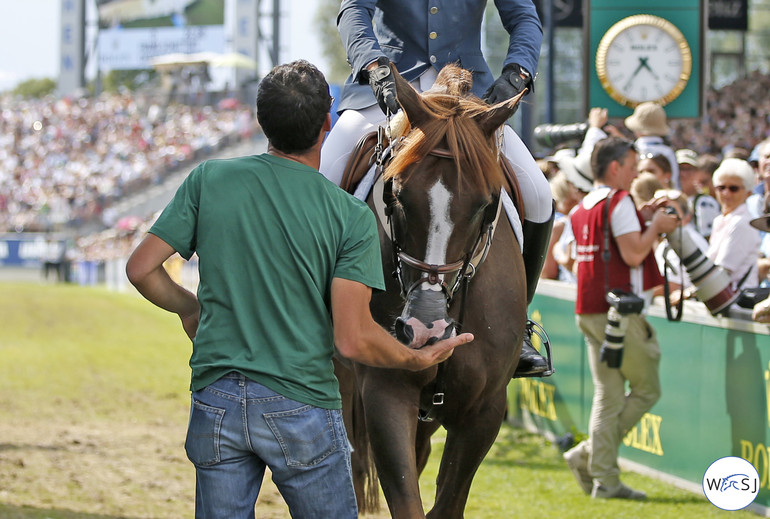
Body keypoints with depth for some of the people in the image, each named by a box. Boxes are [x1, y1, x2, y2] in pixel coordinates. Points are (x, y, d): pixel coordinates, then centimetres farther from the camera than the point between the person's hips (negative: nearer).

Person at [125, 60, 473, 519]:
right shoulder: (351, 217, -9)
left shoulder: (210, 180, -2)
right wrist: (420, 359, 4)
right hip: (303, 407, -3)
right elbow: (353, 340, -14)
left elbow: (141, 269, 0)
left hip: (215, 404, 3)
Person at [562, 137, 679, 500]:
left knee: (608, 397, 9)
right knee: (646, 389, 3)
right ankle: (588, 455, -4)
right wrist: (656, 226, -4)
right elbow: (633, 254, -19)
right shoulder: (618, 201, -11)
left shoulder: (582, 208, 15)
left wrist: (644, 220, 19)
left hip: (588, 312, 8)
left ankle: (604, 480, 5)